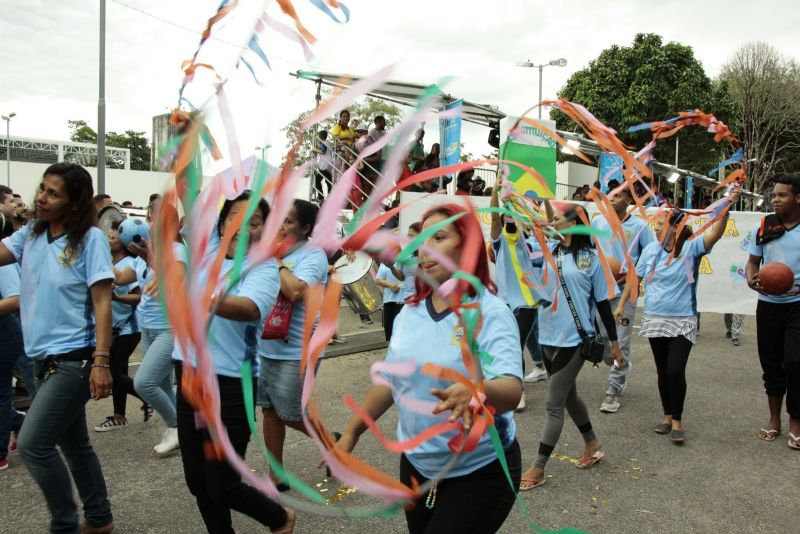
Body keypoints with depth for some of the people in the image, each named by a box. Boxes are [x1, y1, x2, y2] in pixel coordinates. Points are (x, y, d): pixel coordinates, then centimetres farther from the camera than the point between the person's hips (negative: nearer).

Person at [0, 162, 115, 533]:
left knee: (32, 445, -8)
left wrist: (101, 362, -20)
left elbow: (102, 303, -15)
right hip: (46, 358, 8)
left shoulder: (90, 239, -11)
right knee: (73, 444, 17)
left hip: (75, 359, -7)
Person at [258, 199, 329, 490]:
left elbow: (296, 291, -30)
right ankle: (277, 476, 28)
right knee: (269, 410, 13)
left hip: (295, 352, -7)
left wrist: (275, 261, -19)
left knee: (290, 415, 4)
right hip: (265, 346, 7)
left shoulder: (313, 255, -14)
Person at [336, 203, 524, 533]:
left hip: (480, 471, -5)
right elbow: (389, 381, 9)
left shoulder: (491, 314, -17)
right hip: (416, 464, 5)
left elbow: (511, 391, -31)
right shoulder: (409, 313, -1)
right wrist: (351, 433, 10)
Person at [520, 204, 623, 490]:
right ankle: (592, 444, 44)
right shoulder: (549, 250, 4)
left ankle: (538, 469, 11)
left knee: (553, 405, -1)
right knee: (568, 395, 21)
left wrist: (614, 342, 2)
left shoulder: (591, 257, -8)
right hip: (548, 337, 6)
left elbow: (603, 302, -3)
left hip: (574, 340, -6)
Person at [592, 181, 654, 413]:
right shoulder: (597, 222, 5)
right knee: (600, 337, 10)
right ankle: (620, 370, 38)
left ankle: (614, 389, 9)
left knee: (621, 342, -2)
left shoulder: (639, 226, -3)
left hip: (625, 289, -3)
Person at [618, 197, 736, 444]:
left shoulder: (691, 248, -8)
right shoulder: (651, 250, 1)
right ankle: (667, 415, 29)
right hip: (654, 320, 4)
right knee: (662, 371, 12)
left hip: (683, 322, -3)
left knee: (676, 371, -10)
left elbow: (715, 234, -25)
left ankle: (677, 421, 9)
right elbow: (635, 278, 9)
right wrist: (621, 304, 10)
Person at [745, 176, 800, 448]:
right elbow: (753, 262, 10)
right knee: (771, 362, 10)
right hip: (769, 303, 3)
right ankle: (774, 419, 26)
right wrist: (751, 280, -12)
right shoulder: (764, 226, 3)